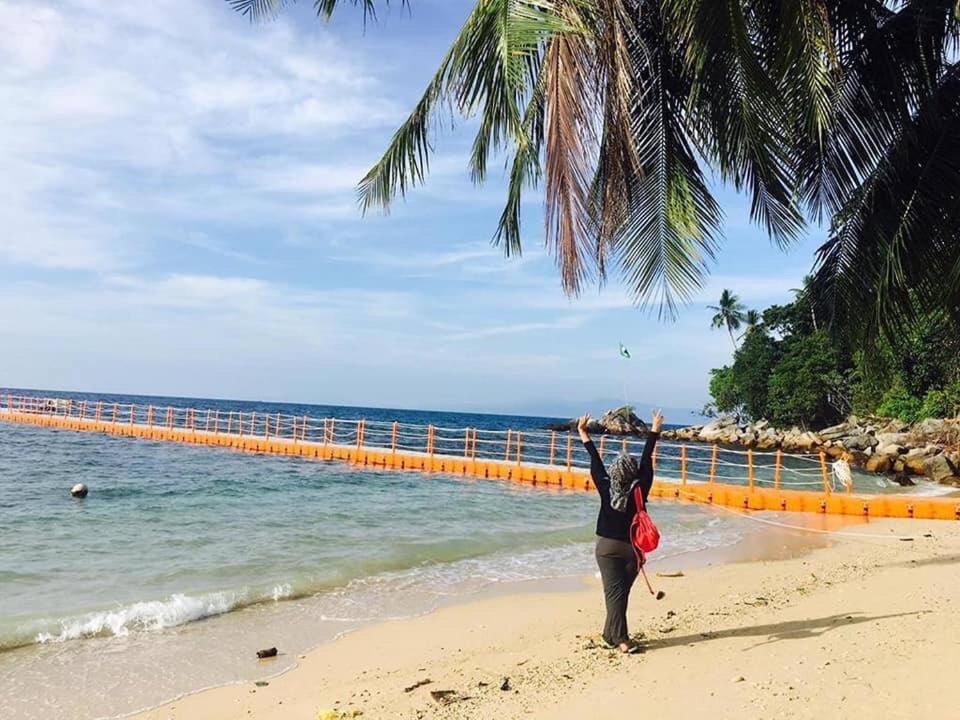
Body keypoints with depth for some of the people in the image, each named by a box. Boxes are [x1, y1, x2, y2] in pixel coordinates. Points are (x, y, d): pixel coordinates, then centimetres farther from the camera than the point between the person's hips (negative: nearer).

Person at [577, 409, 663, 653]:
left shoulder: (606, 488, -11)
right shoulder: (640, 489, -11)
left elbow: (596, 463, -3)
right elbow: (646, 461, -4)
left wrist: (583, 433, 6)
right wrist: (654, 431, 5)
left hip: (607, 546, 0)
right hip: (632, 548, 1)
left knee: (614, 592, 1)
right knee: (621, 592, 10)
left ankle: (620, 638, -4)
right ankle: (612, 634, 15)